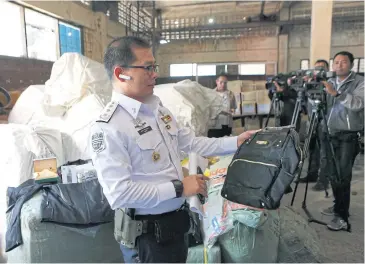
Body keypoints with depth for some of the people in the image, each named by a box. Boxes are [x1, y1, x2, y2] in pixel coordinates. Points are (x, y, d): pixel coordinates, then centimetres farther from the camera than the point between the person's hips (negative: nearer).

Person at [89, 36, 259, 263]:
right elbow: (119, 193, -28)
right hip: (146, 233, -8)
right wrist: (179, 188, -24)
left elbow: (190, 142, 9)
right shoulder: (108, 128, -24)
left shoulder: (157, 107, 3)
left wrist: (235, 143, 3)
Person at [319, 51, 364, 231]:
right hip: (329, 135, 5)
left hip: (348, 137, -5)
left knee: (342, 177, -7)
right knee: (331, 174, 10)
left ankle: (342, 217, 1)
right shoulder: (329, 83, 14)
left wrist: (336, 93, -29)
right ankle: (338, 206, 28)